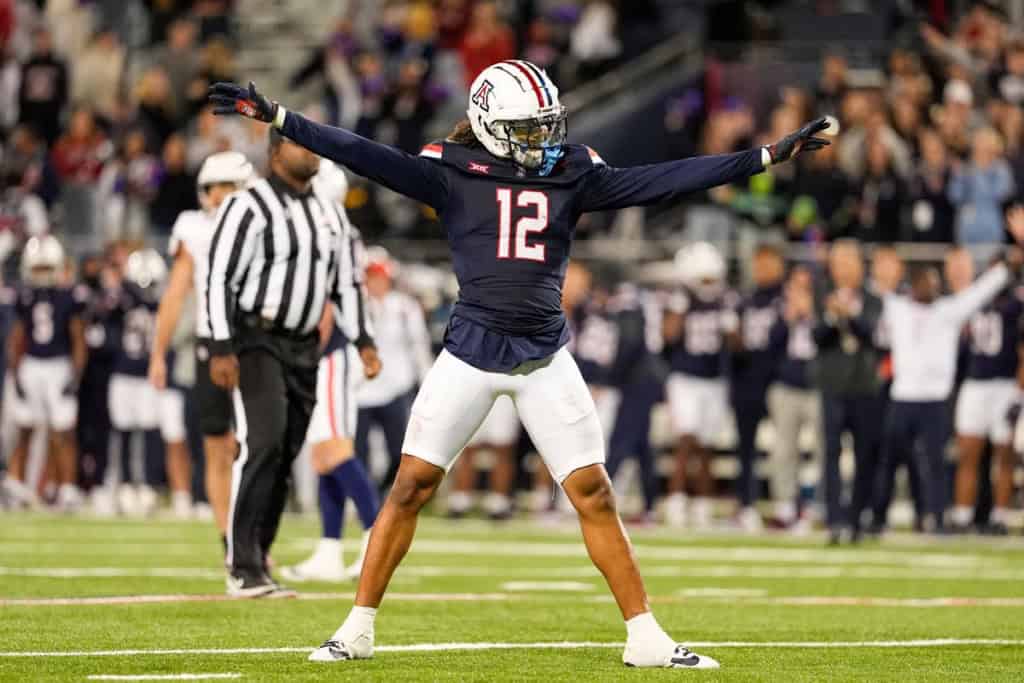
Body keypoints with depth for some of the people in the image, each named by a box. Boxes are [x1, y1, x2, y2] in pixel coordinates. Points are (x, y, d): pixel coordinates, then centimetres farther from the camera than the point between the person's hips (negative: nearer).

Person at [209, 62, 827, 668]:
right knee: (411, 486, -2)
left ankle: (646, 638, 6)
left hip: (545, 357, 2)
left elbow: (663, 182, 1)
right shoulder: (454, 174, -2)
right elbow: (369, 157, -10)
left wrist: (768, 156, -3)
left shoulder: (573, 175, 5)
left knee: (595, 495, 1)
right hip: (472, 351, -2)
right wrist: (277, 118, -20)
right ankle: (358, 629, 9)